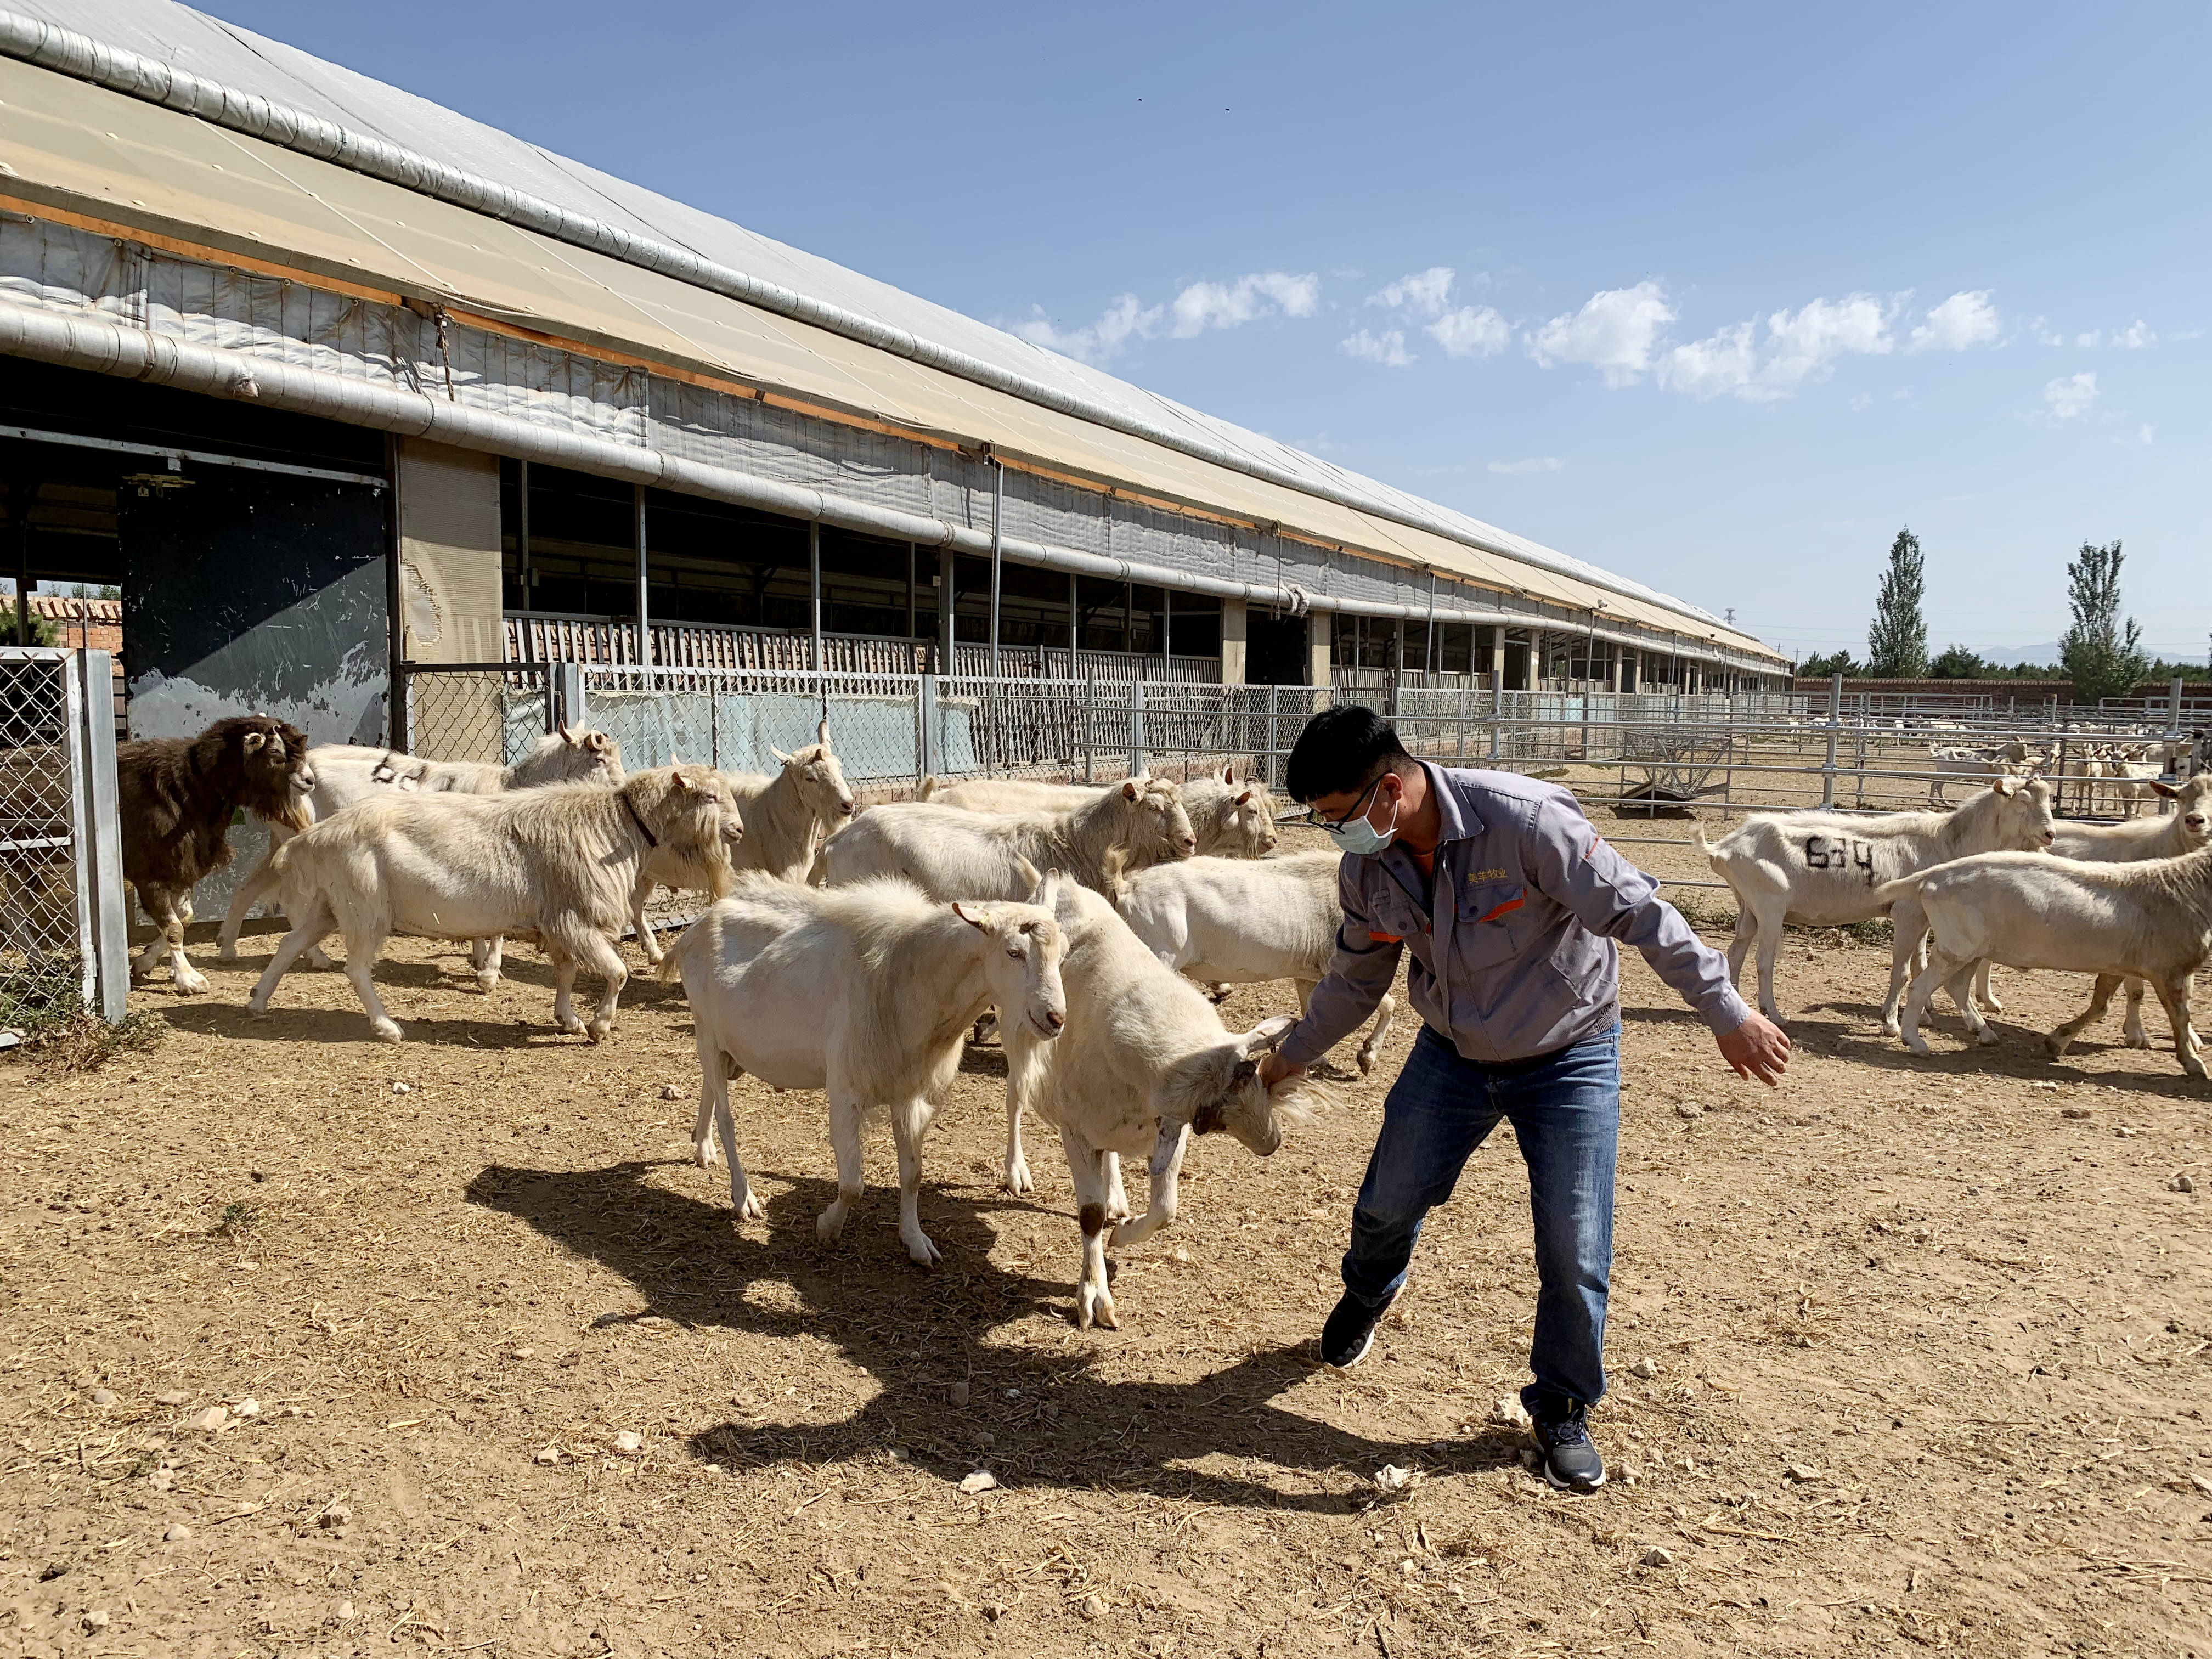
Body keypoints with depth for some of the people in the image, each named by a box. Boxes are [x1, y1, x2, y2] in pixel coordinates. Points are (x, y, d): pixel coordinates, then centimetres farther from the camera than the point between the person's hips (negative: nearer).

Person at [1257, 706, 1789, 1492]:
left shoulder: (1523, 819, -31)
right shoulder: (1367, 869, -11)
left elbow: (1640, 913, -27)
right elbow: (1356, 979, 7)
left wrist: (1727, 1014, -29)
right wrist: (1291, 1055, 14)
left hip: (1569, 1057, -4)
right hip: (1452, 1056, 5)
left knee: (1576, 1252, -4)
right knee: (1387, 1203, 11)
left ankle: (1563, 1411, 21)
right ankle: (1367, 1293, 47)